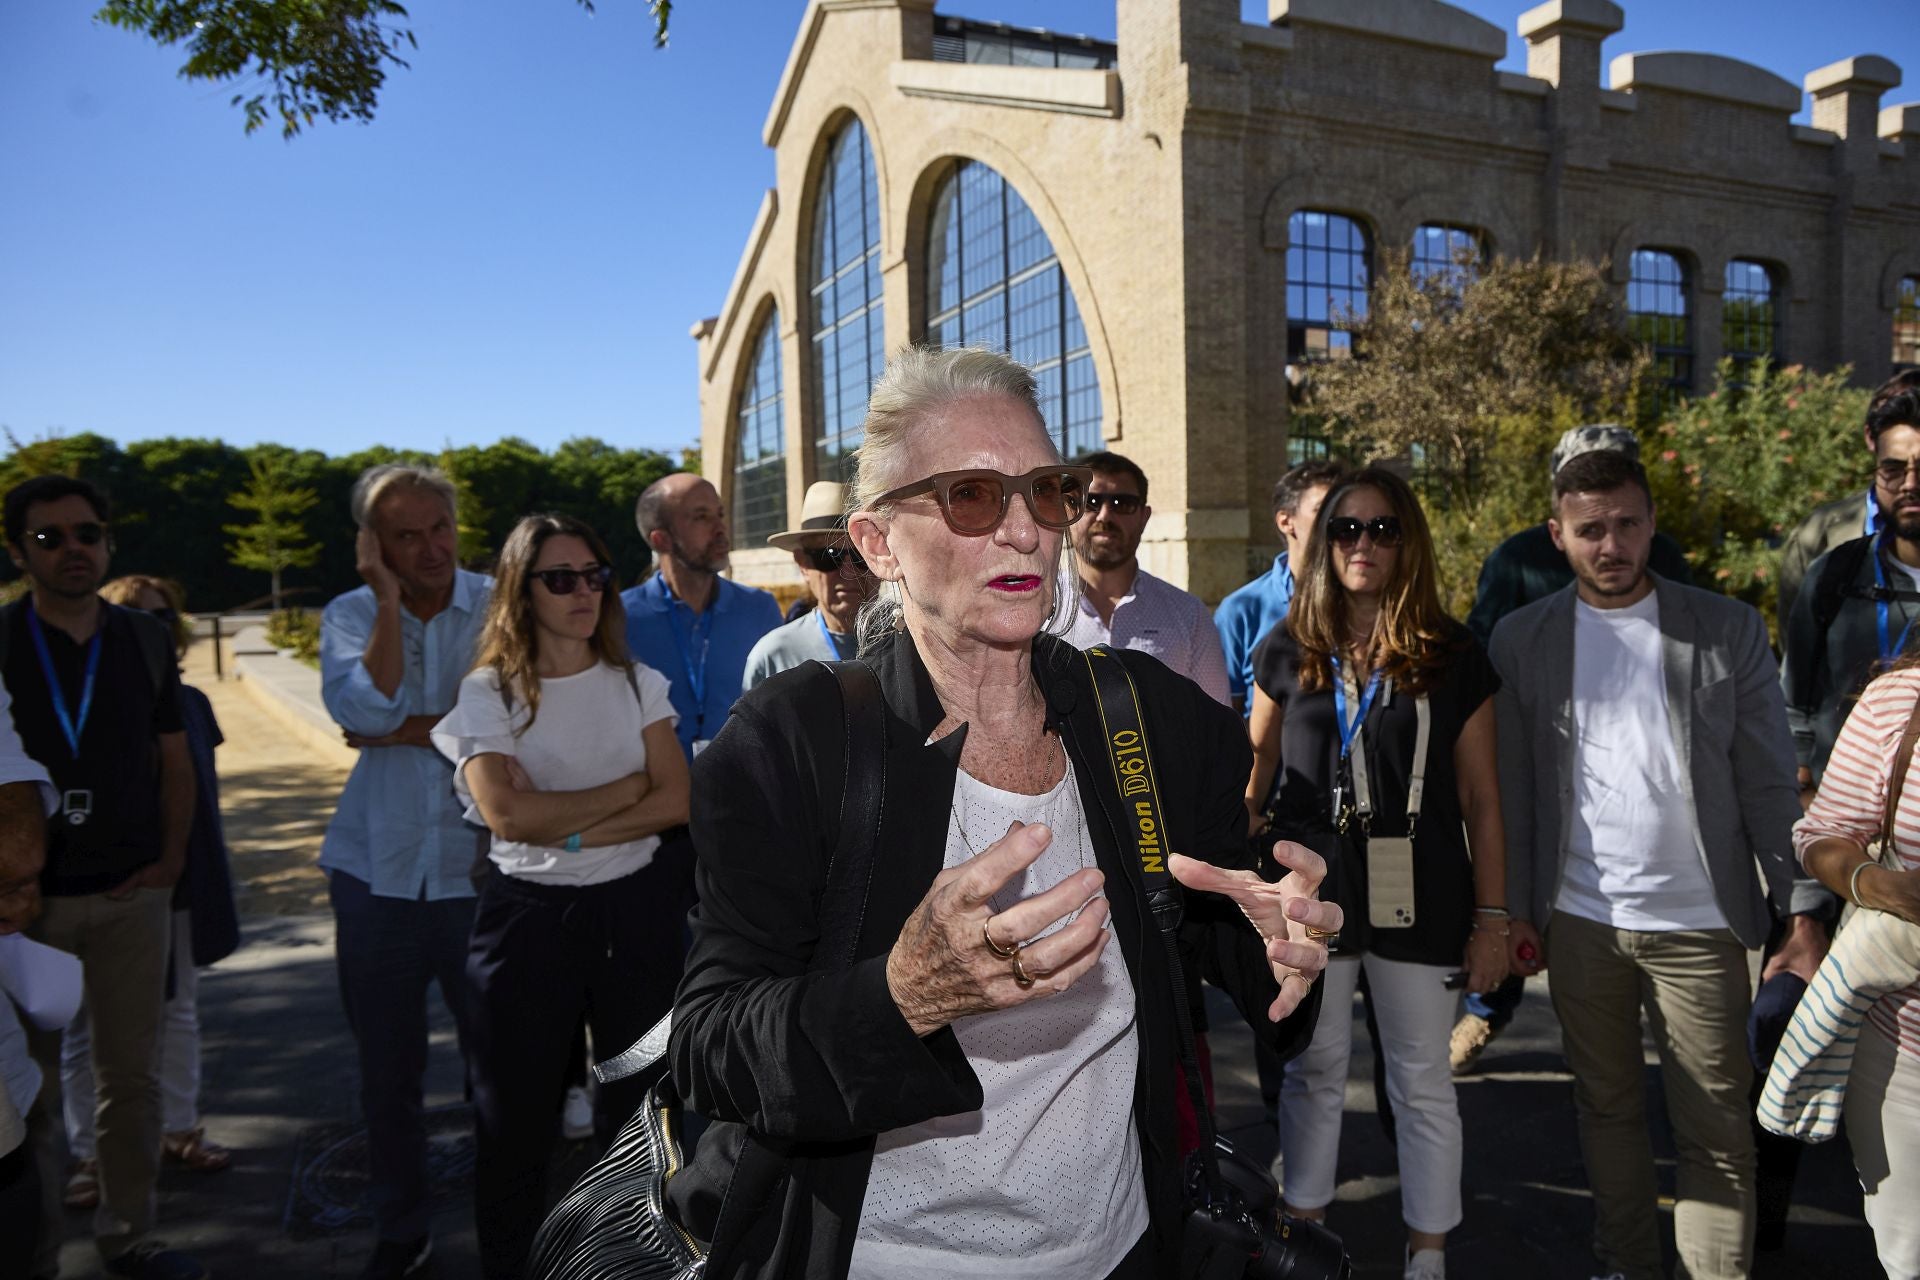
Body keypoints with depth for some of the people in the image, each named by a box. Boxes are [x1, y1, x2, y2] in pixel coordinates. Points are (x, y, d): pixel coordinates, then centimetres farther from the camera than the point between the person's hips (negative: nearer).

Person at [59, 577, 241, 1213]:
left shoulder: (190, 703, 4)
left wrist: (209, 877, 12)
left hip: (181, 886, 5)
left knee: (179, 1012, 16)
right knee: (89, 1027, 6)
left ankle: (179, 1129, 30)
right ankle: (86, 1153, 20)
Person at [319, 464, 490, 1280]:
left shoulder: (499, 608, -3)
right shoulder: (351, 615, 3)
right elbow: (363, 709, -17)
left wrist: (399, 731, -12)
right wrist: (390, 601, -15)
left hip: (476, 871, -2)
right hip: (376, 873, 2)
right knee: (387, 1066, 13)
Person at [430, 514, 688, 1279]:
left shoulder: (637, 684, 5)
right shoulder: (488, 693, -3)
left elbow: (677, 801, -6)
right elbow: (508, 815, -17)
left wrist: (569, 830, -16)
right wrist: (625, 790, -11)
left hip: (632, 908, 2)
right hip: (528, 915, -2)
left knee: (643, 1103, 9)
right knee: (514, 1116, 9)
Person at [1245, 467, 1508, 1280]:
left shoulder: (1453, 658, 0)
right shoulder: (1287, 651, 3)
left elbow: (1480, 799, 0)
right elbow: (1254, 772, 8)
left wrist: (1492, 916, -2)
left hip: (1418, 900, -1)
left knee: (1421, 1082, 12)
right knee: (1312, 1070, 14)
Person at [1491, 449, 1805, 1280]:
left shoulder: (1730, 630, -1)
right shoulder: (1521, 639, 1)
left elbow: (1768, 780, 0)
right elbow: (1513, 790, 3)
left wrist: (1794, 908, -4)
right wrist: (1516, 910, 1)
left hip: (1699, 923, -1)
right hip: (1578, 921, 2)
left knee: (1716, 1132, 6)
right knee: (1607, 1108, 16)